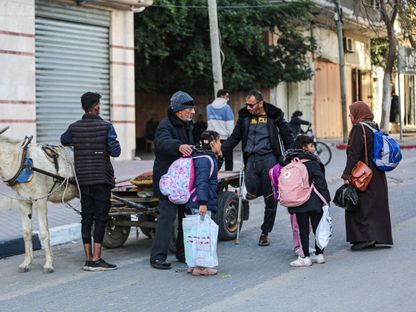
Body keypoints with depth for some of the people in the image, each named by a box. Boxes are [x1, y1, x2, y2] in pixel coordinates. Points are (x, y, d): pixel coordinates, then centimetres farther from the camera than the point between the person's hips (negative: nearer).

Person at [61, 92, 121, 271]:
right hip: (102, 178, -4)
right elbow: (115, 152, -10)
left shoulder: (74, 128, 4)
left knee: (86, 217, 9)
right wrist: (113, 143, 9)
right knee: (100, 217, -2)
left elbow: (64, 141, 24)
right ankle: (96, 259, -5)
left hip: (83, 179, 5)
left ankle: (88, 259, 10)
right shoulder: (106, 126, -9)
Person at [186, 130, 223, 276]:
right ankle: (200, 267, -3)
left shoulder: (210, 157, 15)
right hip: (201, 202, -10)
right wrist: (202, 202, -25)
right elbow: (202, 181, -22)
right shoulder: (205, 159, -16)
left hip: (197, 202, 10)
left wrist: (219, 157, 16)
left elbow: (214, 170, 31)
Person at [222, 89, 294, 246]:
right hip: (251, 159, 3)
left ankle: (265, 233, 13)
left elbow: (287, 137, 4)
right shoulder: (244, 116, 12)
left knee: (270, 199, 1)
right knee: (252, 192, -17)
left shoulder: (273, 115, 2)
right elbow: (234, 138, 17)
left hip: (269, 158, -2)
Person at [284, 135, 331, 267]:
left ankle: (305, 257, 1)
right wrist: (325, 199, -6)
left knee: (303, 229, 4)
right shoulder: (312, 162, -7)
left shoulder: (289, 163, 4)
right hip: (314, 201, -2)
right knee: (317, 227, 10)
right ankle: (319, 254, 16)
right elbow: (320, 182, -10)